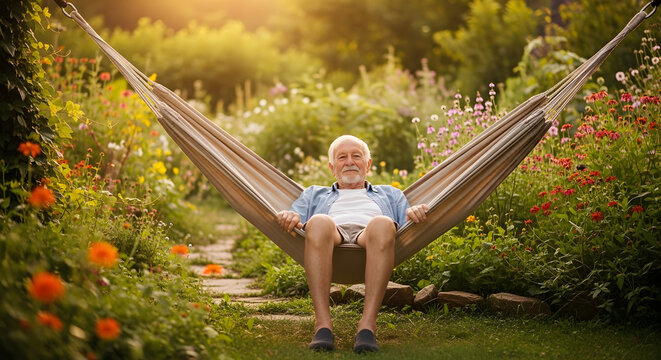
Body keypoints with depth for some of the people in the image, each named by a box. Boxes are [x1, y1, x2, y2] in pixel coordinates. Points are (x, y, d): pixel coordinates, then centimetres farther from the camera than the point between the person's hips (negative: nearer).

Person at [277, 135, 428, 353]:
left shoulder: (390, 195, 42)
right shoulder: (314, 194, 42)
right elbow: (295, 220, 24)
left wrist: (414, 215, 0)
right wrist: (289, 217, -1)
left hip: (369, 236, 0)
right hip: (330, 237, 0)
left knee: (382, 224, -40)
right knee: (319, 222, -40)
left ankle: (368, 325, -48)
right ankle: (323, 324, -45)